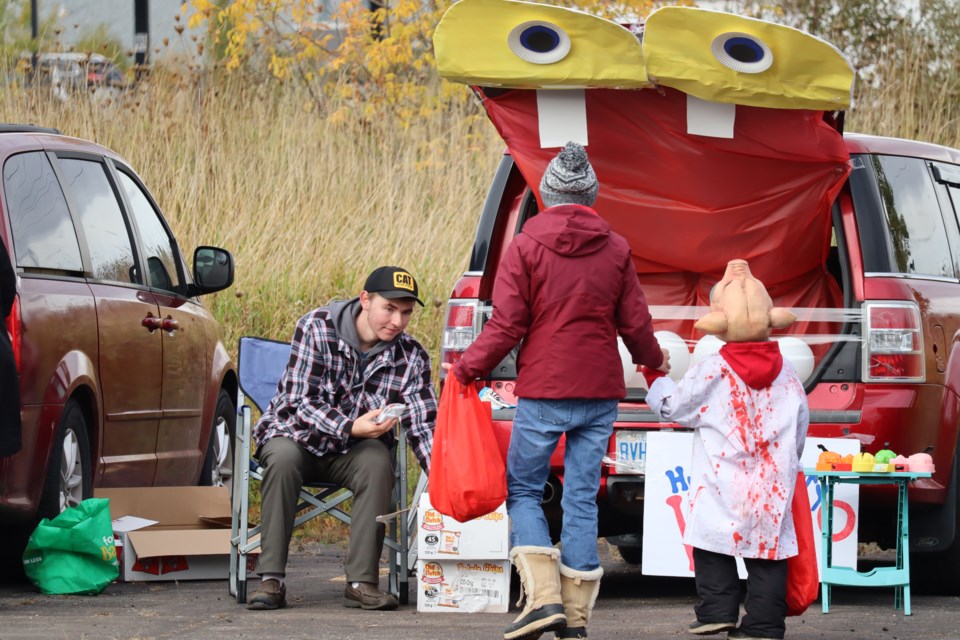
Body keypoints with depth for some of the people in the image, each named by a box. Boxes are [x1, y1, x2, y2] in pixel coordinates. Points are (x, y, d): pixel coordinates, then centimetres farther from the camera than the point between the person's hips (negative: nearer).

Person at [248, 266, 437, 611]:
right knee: (283, 457, -36)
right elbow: (301, 402, -19)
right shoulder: (317, 327, -16)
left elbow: (424, 426, -9)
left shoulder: (411, 356, -6)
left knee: (377, 462, -32)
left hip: (353, 449, 2)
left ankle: (361, 582, -30)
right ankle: (271, 580, -33)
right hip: (299, 435, -2)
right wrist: (350, 427, -36)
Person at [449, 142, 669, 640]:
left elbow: (506, 326, -9)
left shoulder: (525, 247, -5)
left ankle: (544, 597, -9)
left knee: (523, 489, 8)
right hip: (601, 393, 3)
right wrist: (654, 360, 28)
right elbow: (635, 324, 7)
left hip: (543, 393, -3)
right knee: (582, 497, 7)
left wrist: (466, 370, 4)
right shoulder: (615, 251, 4)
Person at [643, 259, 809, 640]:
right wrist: (788, 463, 30)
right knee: (767, 555, 5)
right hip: (772, 490, 3)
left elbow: (672, 406, 3)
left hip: (723, 489, -3)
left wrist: (653, 377, 21)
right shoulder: (786, 374, 5)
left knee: (713, 551, 7)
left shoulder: (711, 373, -8)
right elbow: (800, 426, 13)